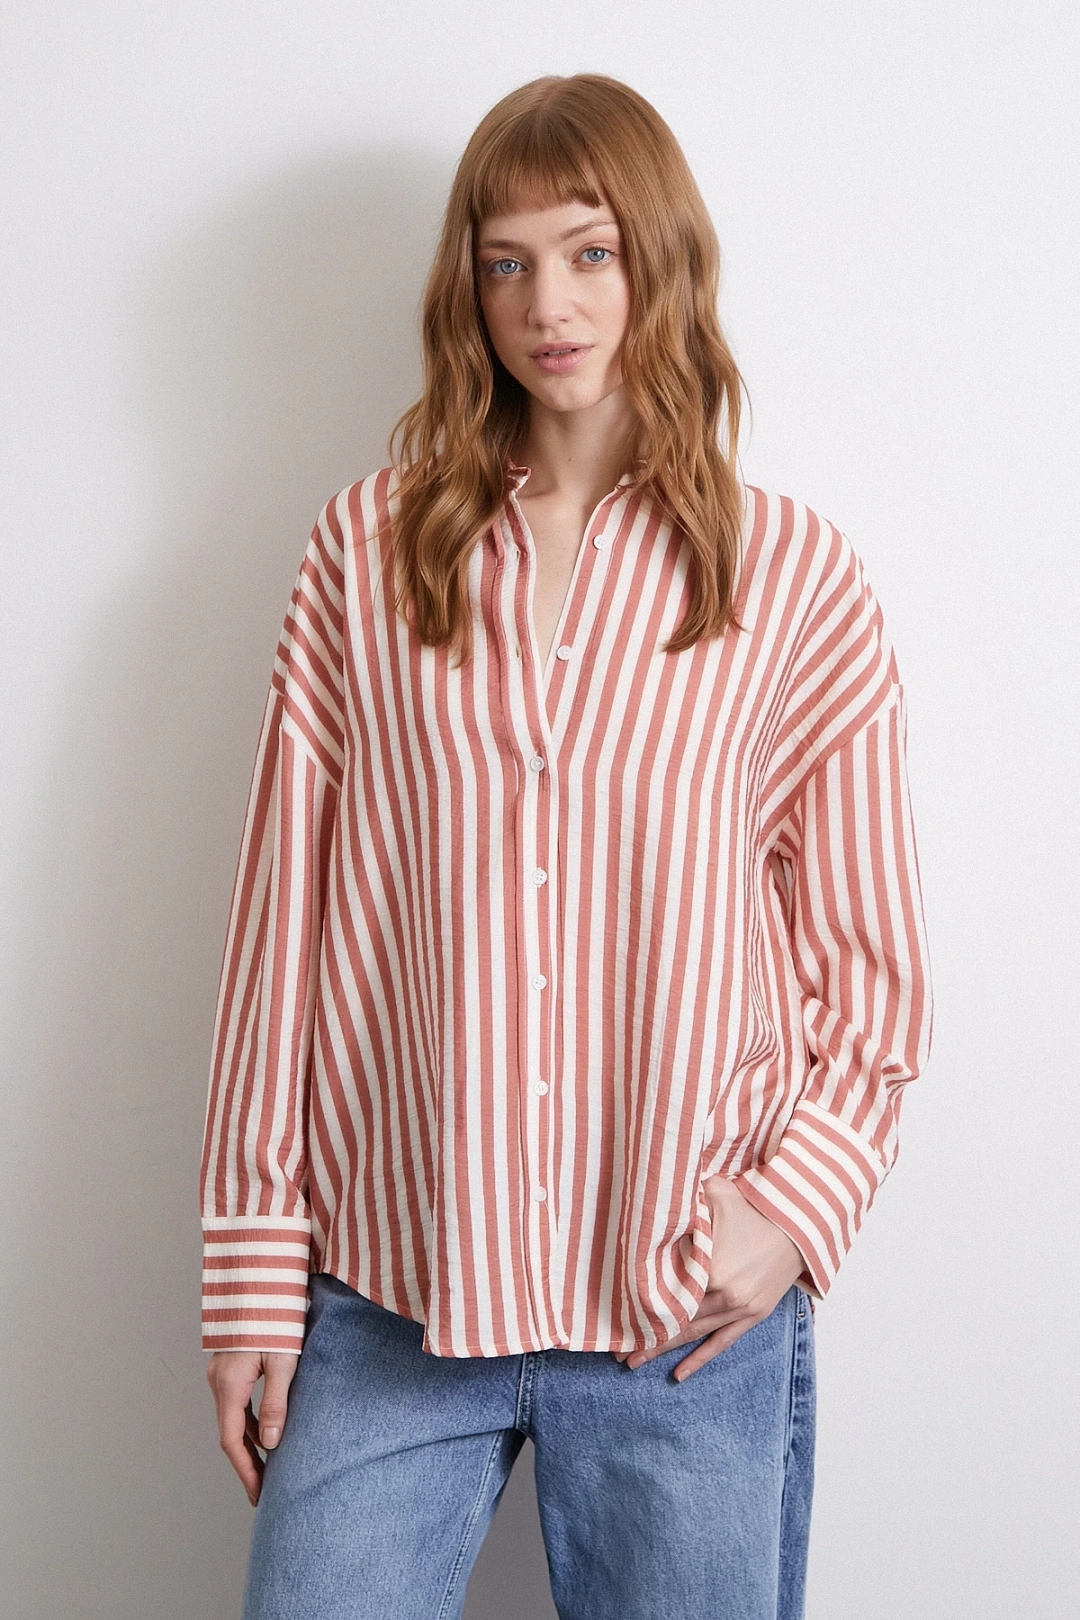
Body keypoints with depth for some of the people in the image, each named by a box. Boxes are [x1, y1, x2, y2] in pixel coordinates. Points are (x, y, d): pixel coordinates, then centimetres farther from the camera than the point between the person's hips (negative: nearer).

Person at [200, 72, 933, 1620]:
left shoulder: (796, 578, 2)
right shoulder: (370, 548, 3)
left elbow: (872, 959, 5)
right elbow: (284, 919, 2)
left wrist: (798, 1202, -9)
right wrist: (253, 1266, 2)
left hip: (693, 1318, 0)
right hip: (387, 1301, 1)